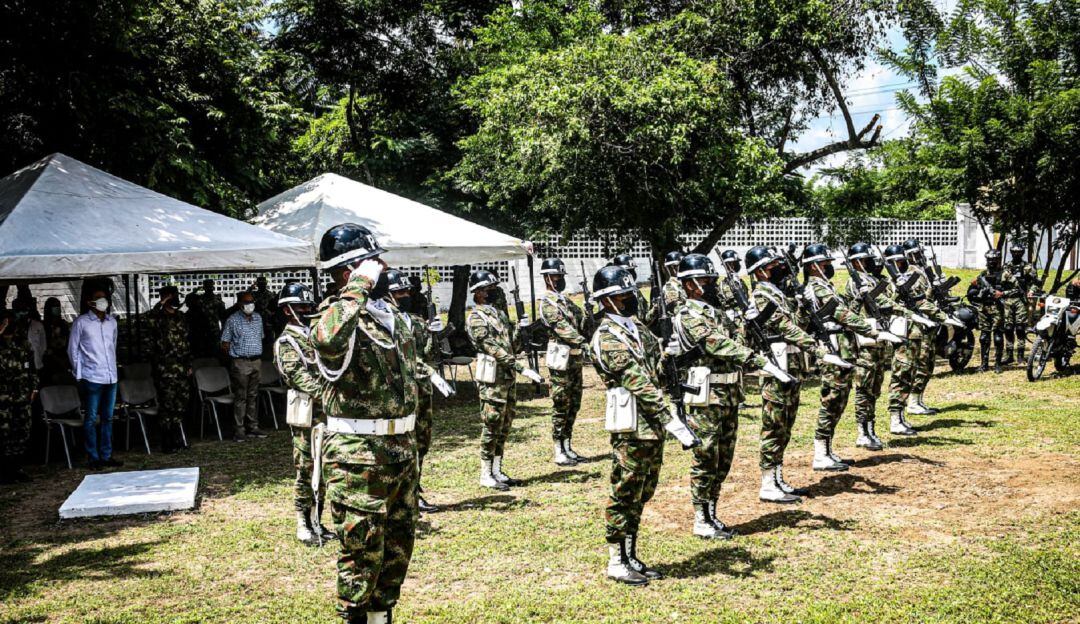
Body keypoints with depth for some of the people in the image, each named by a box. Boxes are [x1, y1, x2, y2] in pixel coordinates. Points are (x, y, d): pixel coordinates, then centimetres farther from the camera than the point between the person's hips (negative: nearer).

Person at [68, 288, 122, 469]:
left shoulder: (112, 321, 11)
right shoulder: (81, 322, -3)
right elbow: (72, 350, 0)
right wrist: (79, 375, -2)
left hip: (111, 377, 5)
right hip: (91, 378, -5)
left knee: (107, 418, 10)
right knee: (91, 419, -1)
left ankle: (106, 456, 16)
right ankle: (94, 458, 5)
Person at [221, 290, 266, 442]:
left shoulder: (258, 318, 11)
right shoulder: (233, 320, -6)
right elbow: (225, 343, -4)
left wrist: (259, 357, 14)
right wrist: (234, 356, -4)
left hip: (256, 361, 6)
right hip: (241, 363, -6)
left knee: (253, 395, 11)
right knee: (240, 397, -4)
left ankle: (253, 427, 17)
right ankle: (239, 430, 0)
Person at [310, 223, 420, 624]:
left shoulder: (389, 315, 11)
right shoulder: (336, 315, -16)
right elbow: (328, 340, -43)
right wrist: (359, 286, -33)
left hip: (401, 450, 9)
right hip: (358, 457, -8)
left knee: (398, 544, 19)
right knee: (362, 551, 1)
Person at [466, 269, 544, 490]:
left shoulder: (499, 314, 16)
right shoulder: (476, 319, -12)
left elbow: (512, 347, 18)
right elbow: (494, 350, -21)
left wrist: (520, 329, -1)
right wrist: (523, 369, -27)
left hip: (509, 377, 8)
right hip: (493, 380, -8)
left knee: (504, 428, 11)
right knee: (492, 427, -4)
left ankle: (497, 471, 19)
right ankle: (486, 475, 4)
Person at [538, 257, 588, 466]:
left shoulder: (566, 301, 18)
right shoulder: (547, 303, -9)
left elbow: (582, 322, 11)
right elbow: (562, 328, -19)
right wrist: (583, 342, -25)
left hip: (576, 358, 9)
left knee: (573, 405, 12)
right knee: (560, 406, -4)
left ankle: (568, 447, 21)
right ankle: (559, 452, 1)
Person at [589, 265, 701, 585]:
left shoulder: (637, 327, 14)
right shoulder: (607, 339, -16)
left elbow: (657, 368, 18)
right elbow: (640, 386, -22)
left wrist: (671, 349, -4)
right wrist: (675, 425, -26)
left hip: (654, 426, 9)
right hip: (632, 430, -9)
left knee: (641, 496, 15)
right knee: (625, 496, 1)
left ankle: (631, 557, 26)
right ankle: (617, 562, 13)